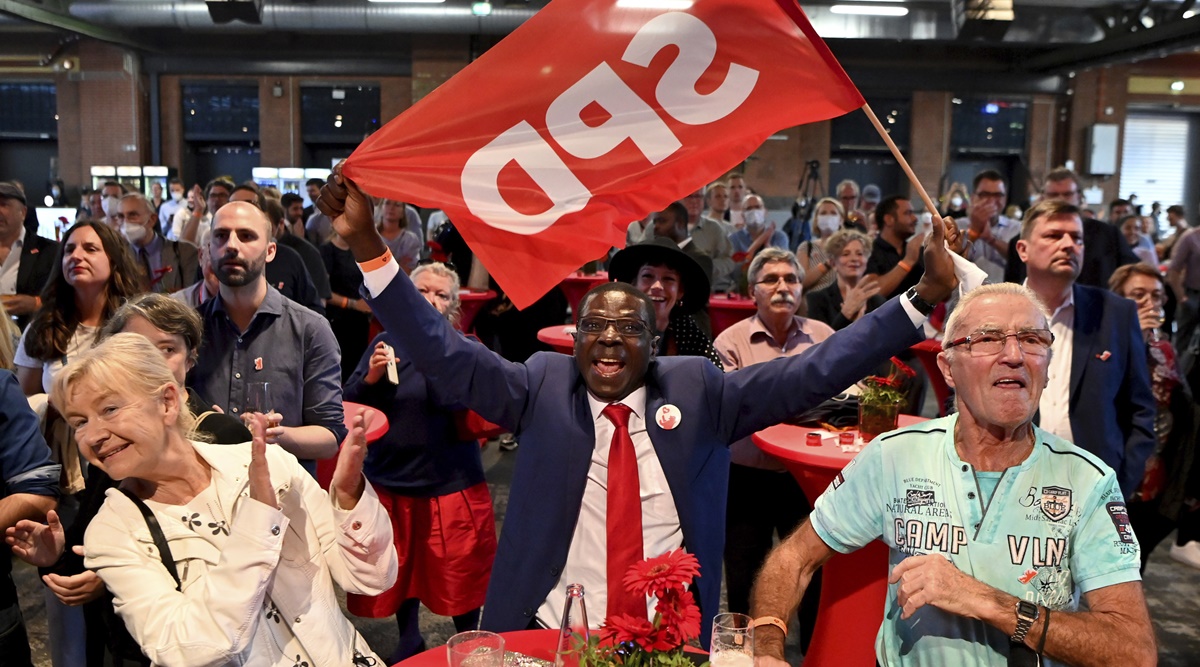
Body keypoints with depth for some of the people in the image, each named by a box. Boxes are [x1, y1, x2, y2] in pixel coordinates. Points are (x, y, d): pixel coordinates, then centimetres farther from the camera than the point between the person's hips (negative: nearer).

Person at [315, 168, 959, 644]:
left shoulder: (698, 389, 0)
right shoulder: (541, 387, -1)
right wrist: (366, 243, -15)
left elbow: (812, 372, -3)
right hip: (552, 638, 0)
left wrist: (925, 295, -9)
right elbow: (442, 352, -6)